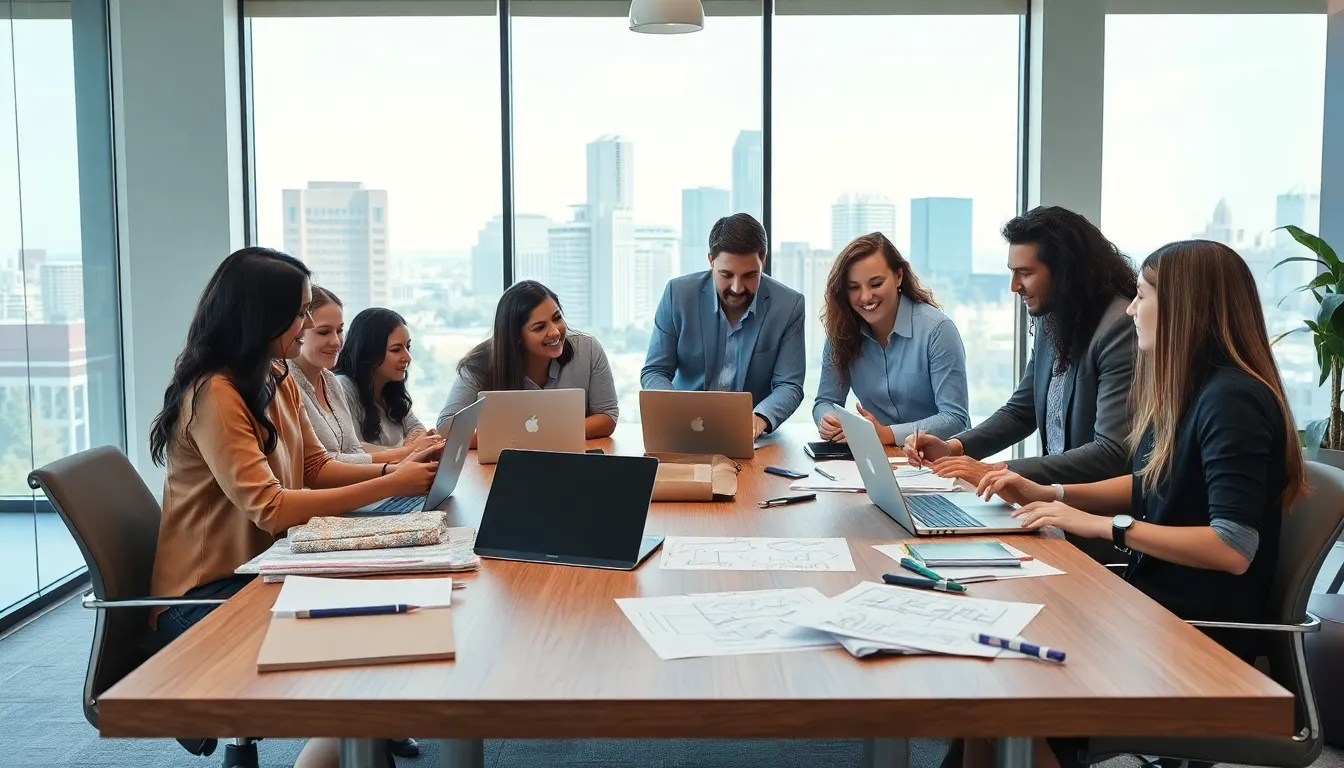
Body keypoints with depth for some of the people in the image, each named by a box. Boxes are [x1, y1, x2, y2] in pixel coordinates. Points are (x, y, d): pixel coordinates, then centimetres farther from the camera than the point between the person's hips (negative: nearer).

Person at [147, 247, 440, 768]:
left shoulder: (278, 382, 7)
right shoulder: (214, 394, -21)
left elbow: (316, 468, 11)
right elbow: (269, 507, -27)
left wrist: (392, 470, -7)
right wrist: (390, 487, -27)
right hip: (207, 598, -8)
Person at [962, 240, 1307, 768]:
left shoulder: (1232, 399, -20)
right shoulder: (1185, 390, 10)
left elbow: (1234, 550, -26)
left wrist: (1105, 526, -22)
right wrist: (1049, 494, 7)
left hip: (1203, 631, -8)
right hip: (1155, 601, 9)